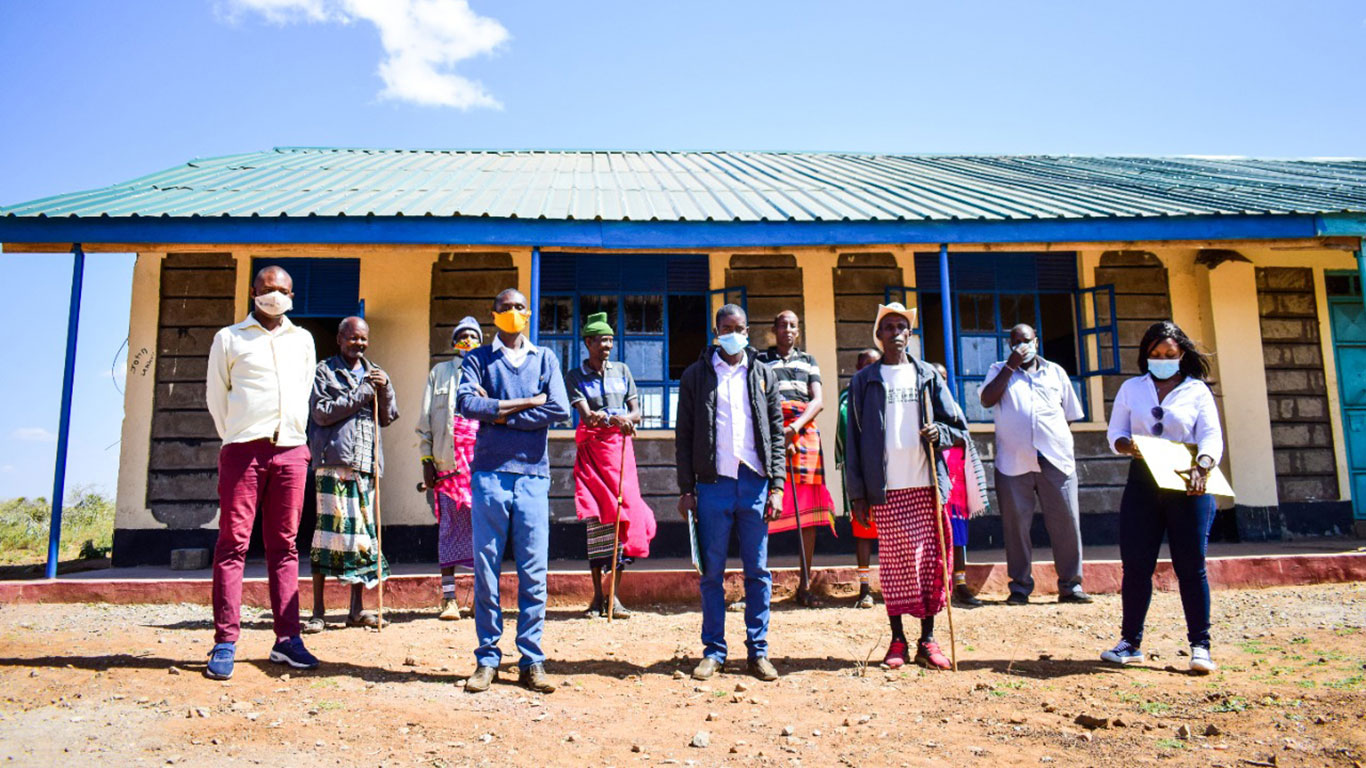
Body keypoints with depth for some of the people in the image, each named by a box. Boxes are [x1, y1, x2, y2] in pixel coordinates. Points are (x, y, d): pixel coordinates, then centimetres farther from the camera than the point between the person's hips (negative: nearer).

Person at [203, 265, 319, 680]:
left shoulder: (302, 339, 17)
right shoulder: (229, 339, 9)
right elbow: (215, 396, 12)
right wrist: (234, 437, 10)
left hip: (291, 450, 3)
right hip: (242, 449, -2)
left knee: (284, 545, 4)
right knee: (233, 543, -5)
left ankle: (287, 639, 6)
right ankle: (225, 643, -1)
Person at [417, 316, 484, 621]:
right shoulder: (439, 372, 16)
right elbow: (425, 419, 12)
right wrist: (426, 459, 3)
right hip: (448, 461, 0)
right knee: (449, 527, 0)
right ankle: (448, 598, 4)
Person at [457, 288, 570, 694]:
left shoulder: (545, 358, 13)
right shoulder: (478, 358, 11)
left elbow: (560, 410, -2)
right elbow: (465, 402, -9)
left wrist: (501, 412, -4)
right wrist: (526, 403, -7)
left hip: (533, 474, 0)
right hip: (489, 473, 0)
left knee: (534, 572, 0)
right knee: (486, 569, 2)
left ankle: (532, 661, 8)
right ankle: (487, 659, 12)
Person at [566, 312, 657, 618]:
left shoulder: (622, 371, 13)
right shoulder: (576, 376, 5)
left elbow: (636, 413, 8)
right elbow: (585, 414, -10)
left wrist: (615, 418, -15)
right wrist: (614, 419, -30)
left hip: (619, 446, 2)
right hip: (591, 448, -2)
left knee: (623, 512, -7)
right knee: (594, 516, -4)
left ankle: (615, 595, -1)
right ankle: (598, 596, 6)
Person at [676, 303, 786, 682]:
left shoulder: (763, 375, 10)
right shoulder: (696, 375, 7)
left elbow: (776, 434, 9)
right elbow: (683, 436, 6)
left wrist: (776, 486, 0)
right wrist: (686, 488, 0)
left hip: (755, 484, 1)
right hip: (713, 484, -1)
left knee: (758, 572, 5)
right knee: (712, 573, 4)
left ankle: (758, 651, 16)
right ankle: (713, 651, 15)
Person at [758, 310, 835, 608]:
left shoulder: (808, 362, 19)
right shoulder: (761, 361, 11)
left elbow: (818, 401, 7)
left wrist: (795, 427, -9)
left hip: (804, 435, 3)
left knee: (808, 510, 1)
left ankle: (805, 585, 8)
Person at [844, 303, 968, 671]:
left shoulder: (927, 376, 11)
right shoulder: (863, 381, 7)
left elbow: (959, 428, 12)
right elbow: (853, 439, 4)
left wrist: (939, 432, -12)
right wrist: (857, 493, -2)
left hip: (926, 485, 2)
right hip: (886, 488, -1)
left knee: (930, 560, 2)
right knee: (894, 563, 2)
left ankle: (927, 640, 12)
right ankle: (897, 639, 14)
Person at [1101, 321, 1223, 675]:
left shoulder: (1197, 390, 6)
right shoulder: (1131, 388, 12)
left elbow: (1211, 436, -4)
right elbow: (1115, 431, 9)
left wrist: (1201, 467, -23)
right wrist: (1126, 445, -15)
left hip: (1188, 486, -2)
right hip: (1142, 484, 2)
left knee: (1191, 565, -1)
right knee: (1135, 564, 2)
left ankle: (1200, 645, 7)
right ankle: (1130, 641, 11)